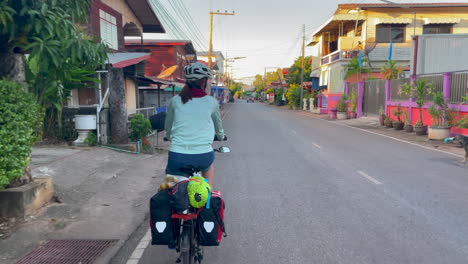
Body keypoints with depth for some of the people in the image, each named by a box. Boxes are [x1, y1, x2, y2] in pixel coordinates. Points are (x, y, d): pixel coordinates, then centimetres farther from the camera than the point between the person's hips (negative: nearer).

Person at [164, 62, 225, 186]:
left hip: (177, 157, 0)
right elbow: (218, 126, 19)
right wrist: (221, 136, 41)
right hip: (202, 157, 0)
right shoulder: (212, 102, 1)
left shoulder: (175, 101, 3)